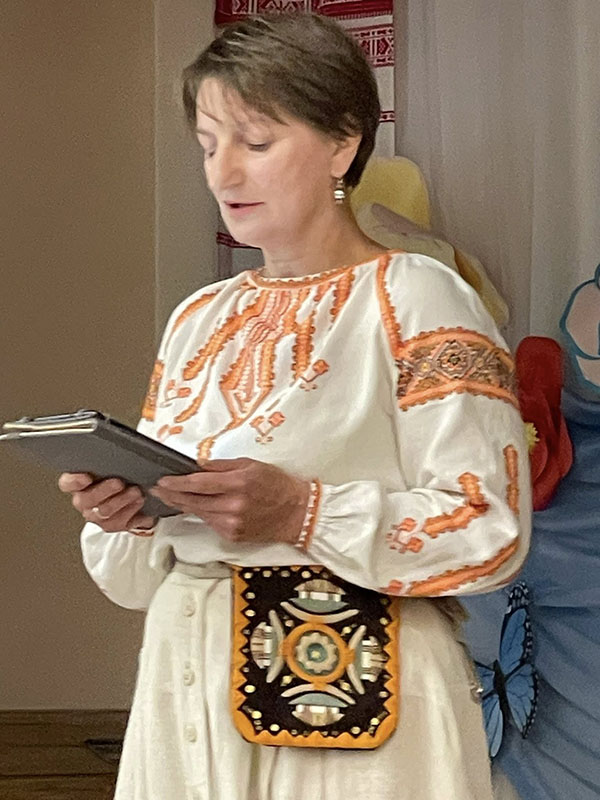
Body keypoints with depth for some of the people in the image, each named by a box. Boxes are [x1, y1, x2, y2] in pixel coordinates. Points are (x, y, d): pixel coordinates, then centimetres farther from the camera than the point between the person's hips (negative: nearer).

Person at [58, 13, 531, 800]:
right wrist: (127, 515, -8)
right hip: (190, 696, 6)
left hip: (352, 702, -5)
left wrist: (301, 513, -24)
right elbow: (142, 574, 13)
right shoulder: (199, 320, 10)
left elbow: (490, 526, -15)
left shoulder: (417, 300, -7)